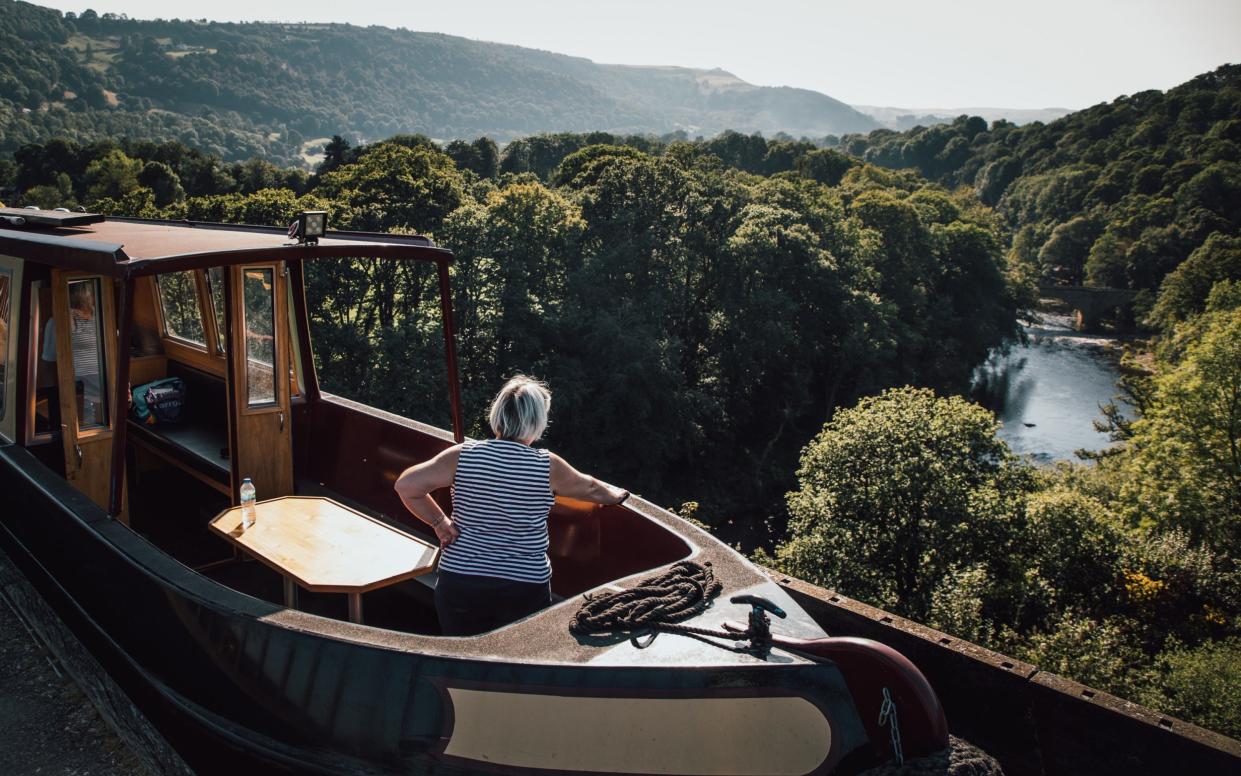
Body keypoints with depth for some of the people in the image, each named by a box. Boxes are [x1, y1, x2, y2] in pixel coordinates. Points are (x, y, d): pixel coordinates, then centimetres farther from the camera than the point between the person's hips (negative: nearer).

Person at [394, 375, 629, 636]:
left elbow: (405, 485, -8)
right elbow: (589, 489, 11)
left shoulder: (463, 456, -8)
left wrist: (438, 521, 3)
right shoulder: (548, 466, -7)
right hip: (526, 588, -1)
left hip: (458, 583, 1)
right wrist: (615, 495, 32)